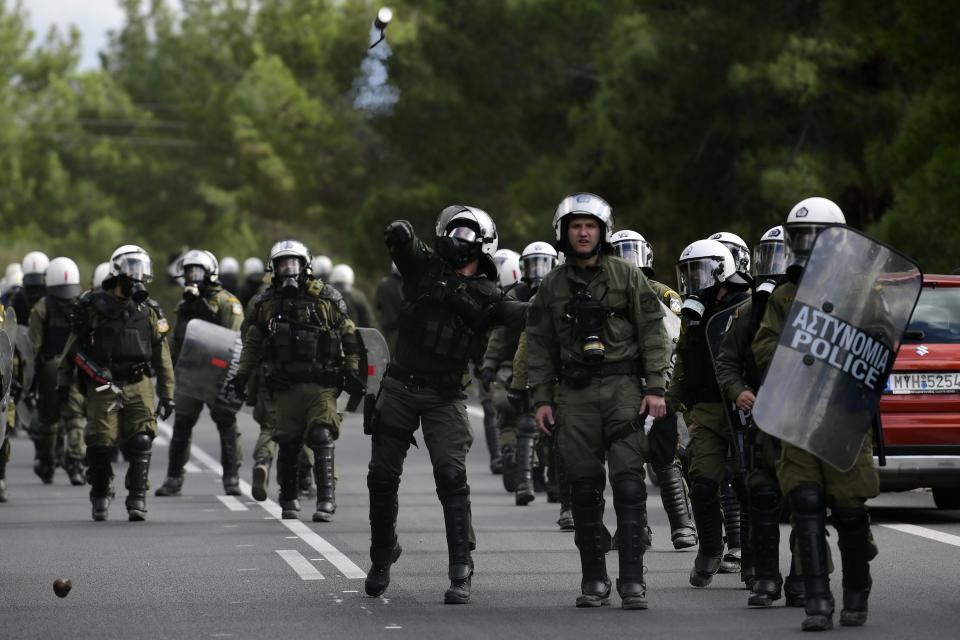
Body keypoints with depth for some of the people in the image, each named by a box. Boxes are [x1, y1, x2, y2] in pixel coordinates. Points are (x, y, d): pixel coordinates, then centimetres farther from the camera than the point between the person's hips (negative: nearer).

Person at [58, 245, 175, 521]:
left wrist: (167, 394, 10)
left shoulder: (149, 311, 10)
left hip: (138, 385, 2)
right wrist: (63, 381, 11)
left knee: (141, 442, -12)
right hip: (103, 386, -1)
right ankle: (100, 496, 17)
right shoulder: (94, 306, 3)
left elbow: (162, 355, 13)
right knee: (100, 444, -4)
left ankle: (137, 499, -8)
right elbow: (74, 344, 10)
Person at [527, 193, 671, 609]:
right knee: (585, 490, 4)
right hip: (574, 395, 2)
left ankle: (632, 579, -10)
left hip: (623, 387, -2)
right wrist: (541, 399, 5)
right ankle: (594, 580, 11)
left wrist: (655, 388, -5)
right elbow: (539, 346, 13)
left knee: (628, 485, -9)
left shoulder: (628, 278, 4)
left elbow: (652, 334, 2)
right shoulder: (552, 287, 11)